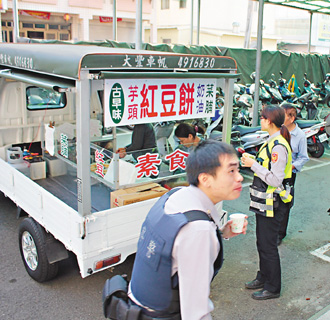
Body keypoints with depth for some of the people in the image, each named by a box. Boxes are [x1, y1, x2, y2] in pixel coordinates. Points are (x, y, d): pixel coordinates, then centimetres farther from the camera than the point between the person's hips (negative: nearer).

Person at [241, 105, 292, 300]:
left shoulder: (279, 146, -22)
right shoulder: (273, 142, 10)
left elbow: (276, 180, -26)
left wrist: (254, 164, -22)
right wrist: (252, 160, 4)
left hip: (272, 204, -10)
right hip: (265, 203, 10)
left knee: (268, 246, 3)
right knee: (262, 243, 21)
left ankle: (273, 288, 20)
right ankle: (264, 278, 39)